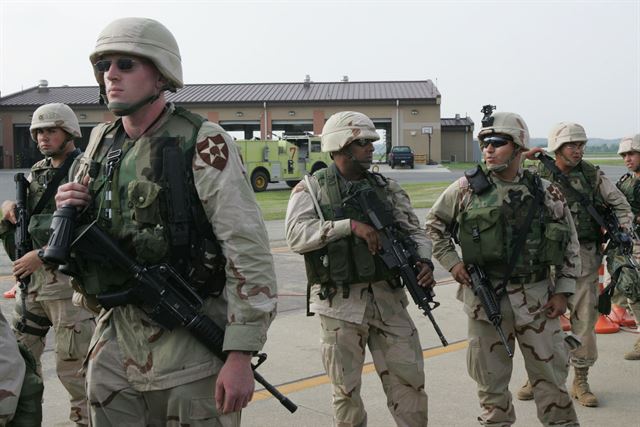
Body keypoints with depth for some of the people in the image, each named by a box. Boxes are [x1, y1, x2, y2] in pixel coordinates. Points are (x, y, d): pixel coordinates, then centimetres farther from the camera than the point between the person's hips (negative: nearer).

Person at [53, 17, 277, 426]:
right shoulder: (101, 143, 9)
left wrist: (240, 355, -19)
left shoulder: (204, 144, -11)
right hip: (114, 342, 6)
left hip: (190, 344, -6)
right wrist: (68, 212, -3)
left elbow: (249, 251, -15)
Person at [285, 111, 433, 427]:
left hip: (388, 297, 3)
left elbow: (414, 232, 10)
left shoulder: (386, 187, 10)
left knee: (409, 380, 5)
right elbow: (297, 235, -16)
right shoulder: (311, 189, -1)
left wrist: (424, 261, -11)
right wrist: (350, 225, -21)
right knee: (346, 390, 8)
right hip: (340, 304, -3)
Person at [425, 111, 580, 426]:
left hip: (537, 297, 0)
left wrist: (562, 291, 2)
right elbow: (434, 224, 11)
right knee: (490, 377, 10)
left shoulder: (546, 193, 1)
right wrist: (451, 261, 0)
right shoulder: (466, 188, -2)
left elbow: (569, 244, 8)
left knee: (550, 373, 8)